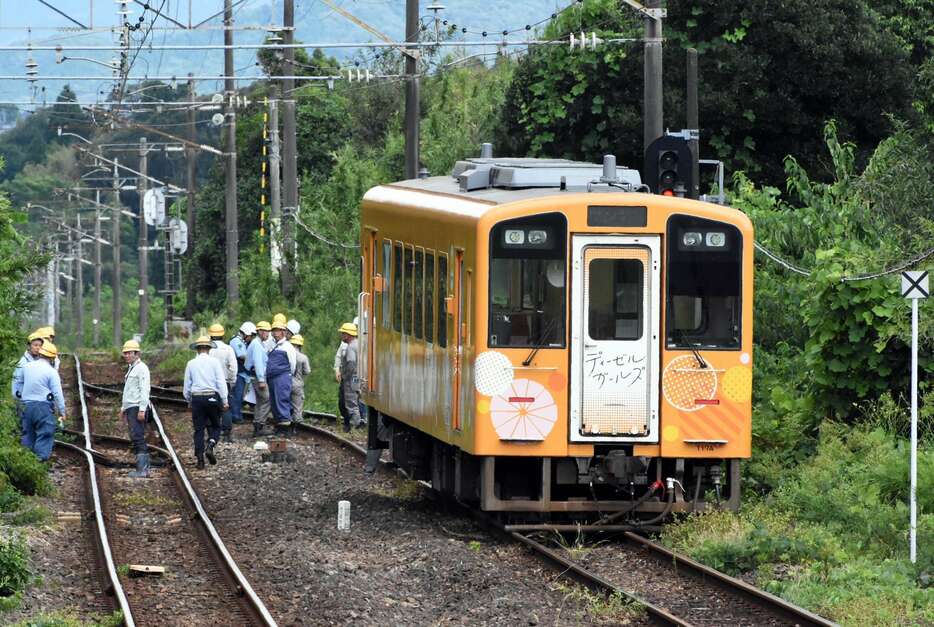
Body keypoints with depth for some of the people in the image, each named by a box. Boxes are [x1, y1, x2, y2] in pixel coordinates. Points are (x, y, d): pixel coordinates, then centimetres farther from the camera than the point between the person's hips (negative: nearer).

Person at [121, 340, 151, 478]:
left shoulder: (141, 368, -9)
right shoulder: (131, 368, 21)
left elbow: (144, 390, -16)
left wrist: (142, 409, -22)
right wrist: (123, 407, 25)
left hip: (137, 408, -10)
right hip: (130, 408, 10)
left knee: (138, 438, -15)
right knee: (137, 439, 8)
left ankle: (141, 469, -19)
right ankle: (144, 468, 9)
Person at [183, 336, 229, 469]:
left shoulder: (191, 364, 4)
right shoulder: (214, 362, -3)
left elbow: (187, 386, 9)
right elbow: (221, 382, -6)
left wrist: (189, 401, 21)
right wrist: (224, 401, -2)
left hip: (196, 398, 2)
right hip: (212, 397, -2)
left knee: (199, 429, 5)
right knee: (215, 426, 11)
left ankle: (200, 459, 0)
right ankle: (210, 447, -14)